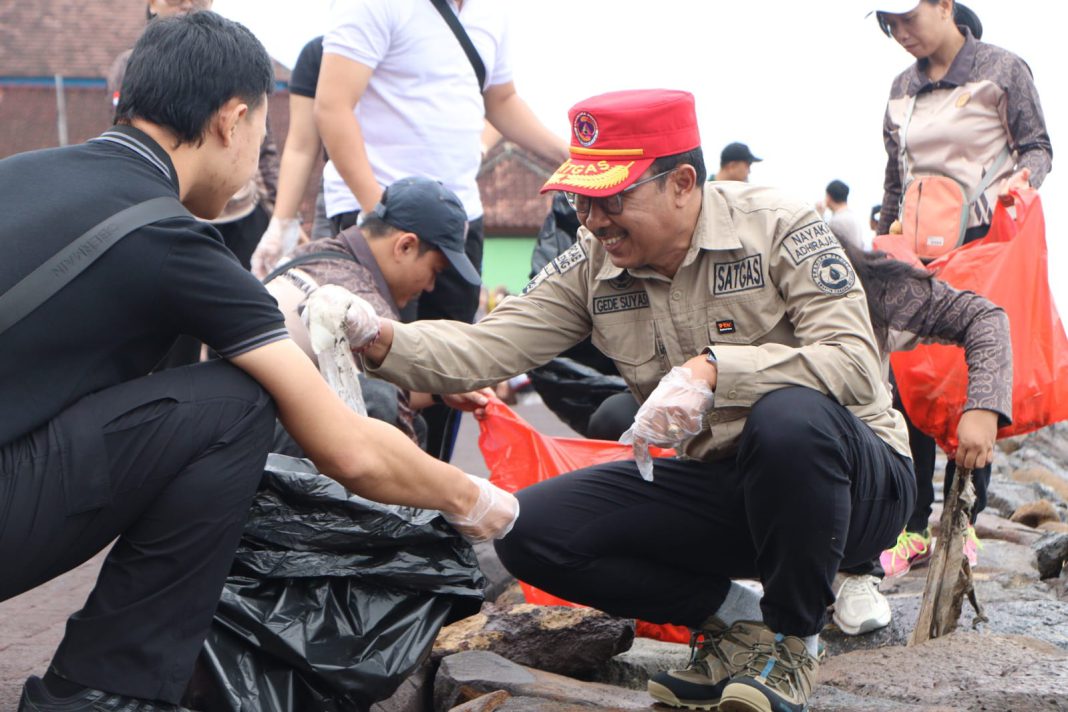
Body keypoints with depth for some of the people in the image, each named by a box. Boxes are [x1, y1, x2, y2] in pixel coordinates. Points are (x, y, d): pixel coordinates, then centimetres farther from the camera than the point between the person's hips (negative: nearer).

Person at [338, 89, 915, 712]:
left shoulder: (780, 228, -14)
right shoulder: (593, 265, 0)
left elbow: (856, 363, -26)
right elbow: (488, 348, -8)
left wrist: (713, 369, -37)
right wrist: (379, 339, -26)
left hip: (852, 485, -4)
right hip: (718, 486, 4)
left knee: (791, 418, -40)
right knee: (533, 530, -13)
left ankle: (792, 639, -13)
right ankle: (735, 617, 1)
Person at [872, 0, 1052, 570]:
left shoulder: (1003, 70, 0)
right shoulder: (903, 89, 14)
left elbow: (1037, 147, 1)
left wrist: (1021, 180, -20)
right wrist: (880, 244, 21)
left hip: (984, 243, -4)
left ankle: (962, 521, 8)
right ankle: (913, 525, 2)